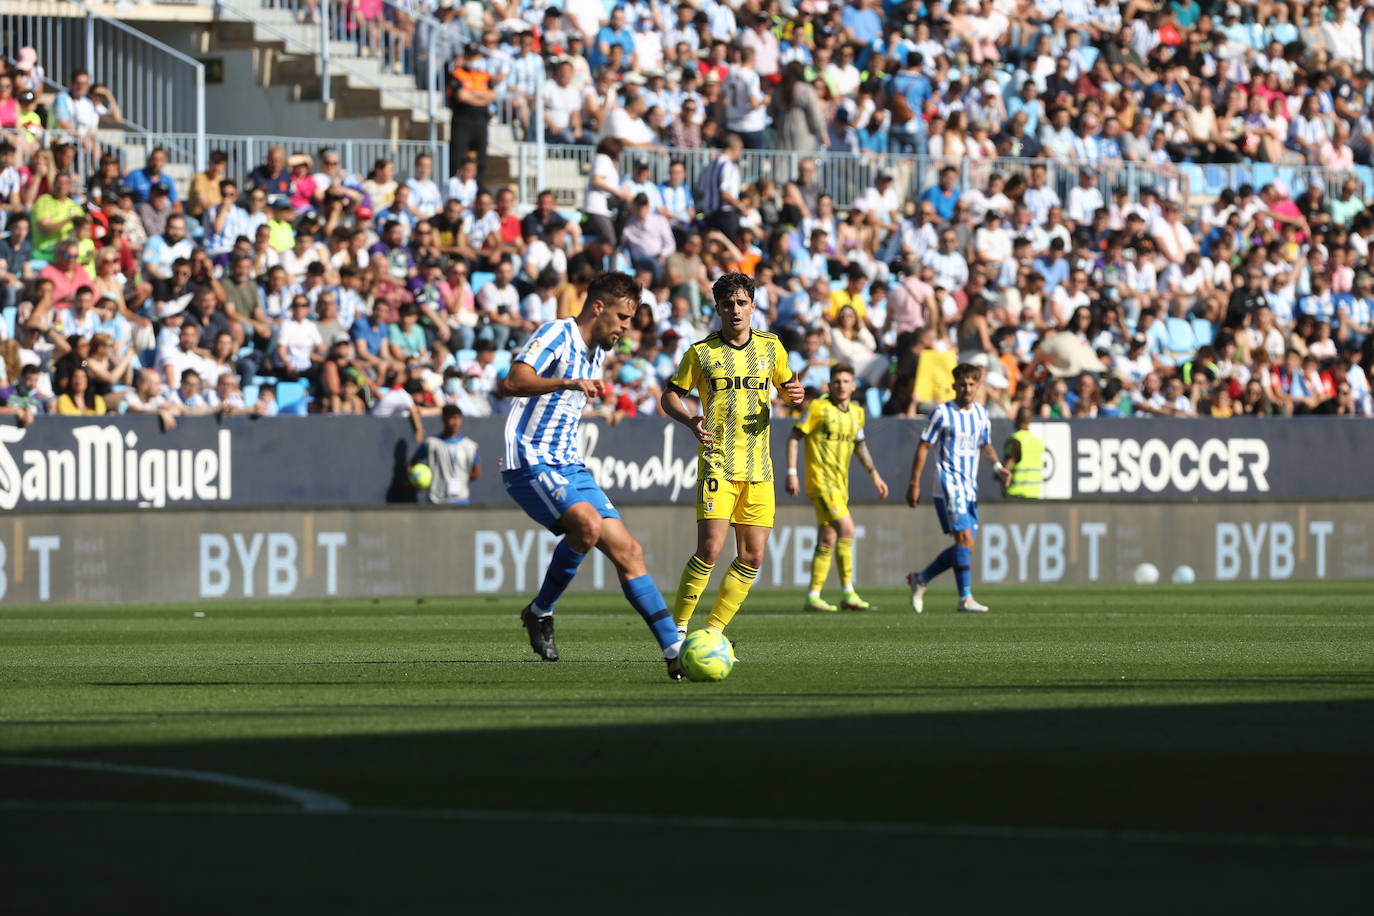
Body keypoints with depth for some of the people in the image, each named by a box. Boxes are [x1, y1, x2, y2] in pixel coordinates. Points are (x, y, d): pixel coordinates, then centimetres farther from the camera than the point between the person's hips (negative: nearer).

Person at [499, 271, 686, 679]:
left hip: (569, 466, 9)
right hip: (531, 463, -9)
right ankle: (540, 612, -11)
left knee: (627, 550, -2)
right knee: (588, 523, -32)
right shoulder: (556, 334, -10)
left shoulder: (597, 353, 18)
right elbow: (514, 383, -28)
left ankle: (675, 649, -3)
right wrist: (570, 384, -41)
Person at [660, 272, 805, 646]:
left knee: (752, 558, 2)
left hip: (758, 467, 4)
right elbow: (669, 396, 4)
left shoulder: (770, 346, 8)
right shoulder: (702, 352, -2)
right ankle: (678, 629, -7)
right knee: (710, 548, -18)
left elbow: (786, 387, 19)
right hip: (717, 464, -4)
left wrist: (795, 394, -6)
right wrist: (690, 420, -16)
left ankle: (713, 633, 13)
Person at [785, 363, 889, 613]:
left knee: (827, 542, 8)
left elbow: (859, 444, 27)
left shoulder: (857, 412, 11)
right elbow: (794, 438, -6)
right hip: (821, 481, -7)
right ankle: (848, 594, -18)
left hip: (840, 484, 7)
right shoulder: (818, 408, -8)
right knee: (847, 529, -19)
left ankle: (813, 597, 13)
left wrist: (874, 474, 22)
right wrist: (791, 473, -12)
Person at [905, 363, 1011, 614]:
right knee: (964, 538, -18)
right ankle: (965, 598, -16)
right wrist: (914, 484, -7)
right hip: (949, 486, -7)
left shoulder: (981, 413, 11)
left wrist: (997, 466, 5)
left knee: (965, 546, 5)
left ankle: (920, 579, 20)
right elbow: (923, 447, -4)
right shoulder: (943, 413, -7)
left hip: (969, 488, 7)